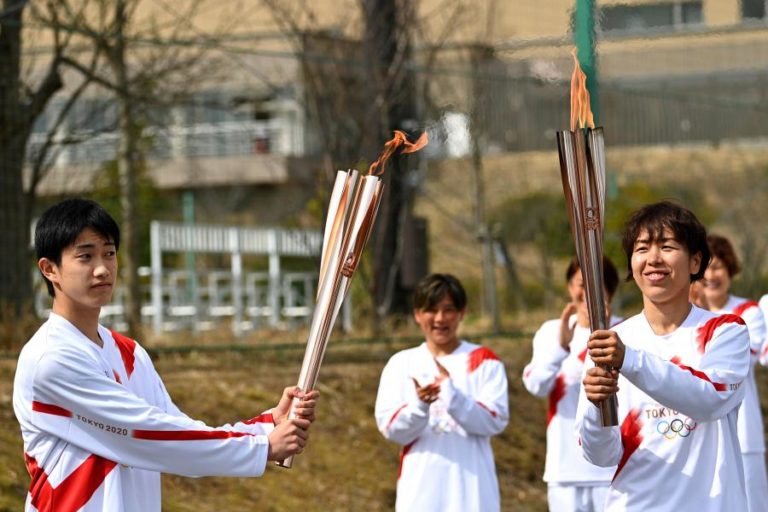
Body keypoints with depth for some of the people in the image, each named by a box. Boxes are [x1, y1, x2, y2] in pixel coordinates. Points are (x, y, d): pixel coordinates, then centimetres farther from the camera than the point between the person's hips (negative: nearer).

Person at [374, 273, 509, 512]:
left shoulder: (483, 361, 5)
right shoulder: (402, 364, 8)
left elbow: (496, 420, -7)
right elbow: (390, 427, -1)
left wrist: (453, 395, -23)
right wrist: (420, 404, -22)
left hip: (472, 492, -1)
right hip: (421, 491, 1)